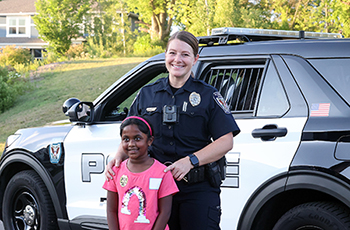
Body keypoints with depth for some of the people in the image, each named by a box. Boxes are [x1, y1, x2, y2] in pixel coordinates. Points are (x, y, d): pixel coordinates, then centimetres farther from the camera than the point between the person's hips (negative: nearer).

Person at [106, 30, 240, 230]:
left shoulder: (208, 95, 1)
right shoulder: (147, 95, 12)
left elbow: (226, 141, -6)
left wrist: (190, 161, -18)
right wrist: (119, 157, -5)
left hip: (198, 190, -3)